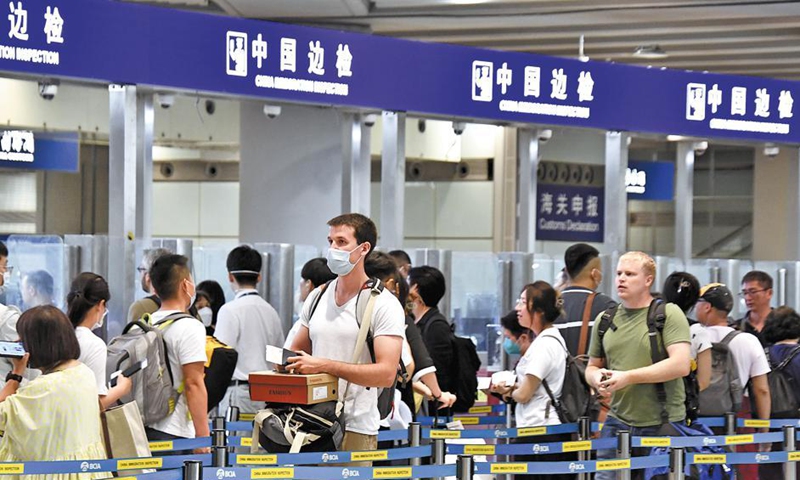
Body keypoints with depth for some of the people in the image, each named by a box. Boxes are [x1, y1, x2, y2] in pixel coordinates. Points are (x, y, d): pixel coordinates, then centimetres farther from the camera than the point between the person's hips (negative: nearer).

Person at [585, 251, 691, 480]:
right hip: (618, 423, 4)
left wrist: (628, 377, -17)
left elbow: (681, 365, -15)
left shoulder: (669, 314, -4)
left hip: (663, 424, -4)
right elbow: (592, 367, 24)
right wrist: (597, 379, -3)